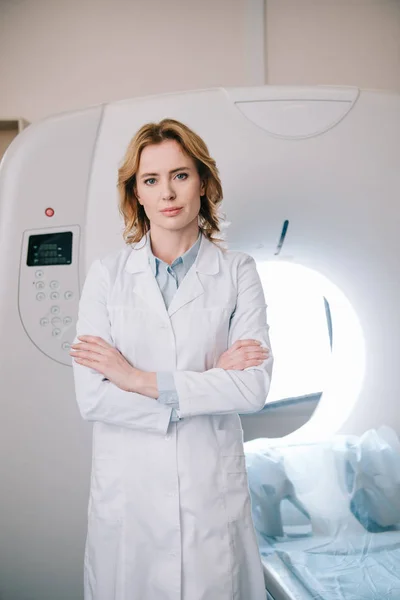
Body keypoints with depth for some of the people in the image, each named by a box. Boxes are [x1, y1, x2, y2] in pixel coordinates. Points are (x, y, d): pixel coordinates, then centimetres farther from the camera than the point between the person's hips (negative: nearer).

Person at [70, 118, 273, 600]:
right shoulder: (106, 275, -3)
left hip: (213, 487, 0)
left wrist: (140, 379, -15)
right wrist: (210, 381, -14)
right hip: (127, 488, 1)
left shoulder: (237, 273, -3)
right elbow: (91, 397, -11)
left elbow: (254, 387, -13)